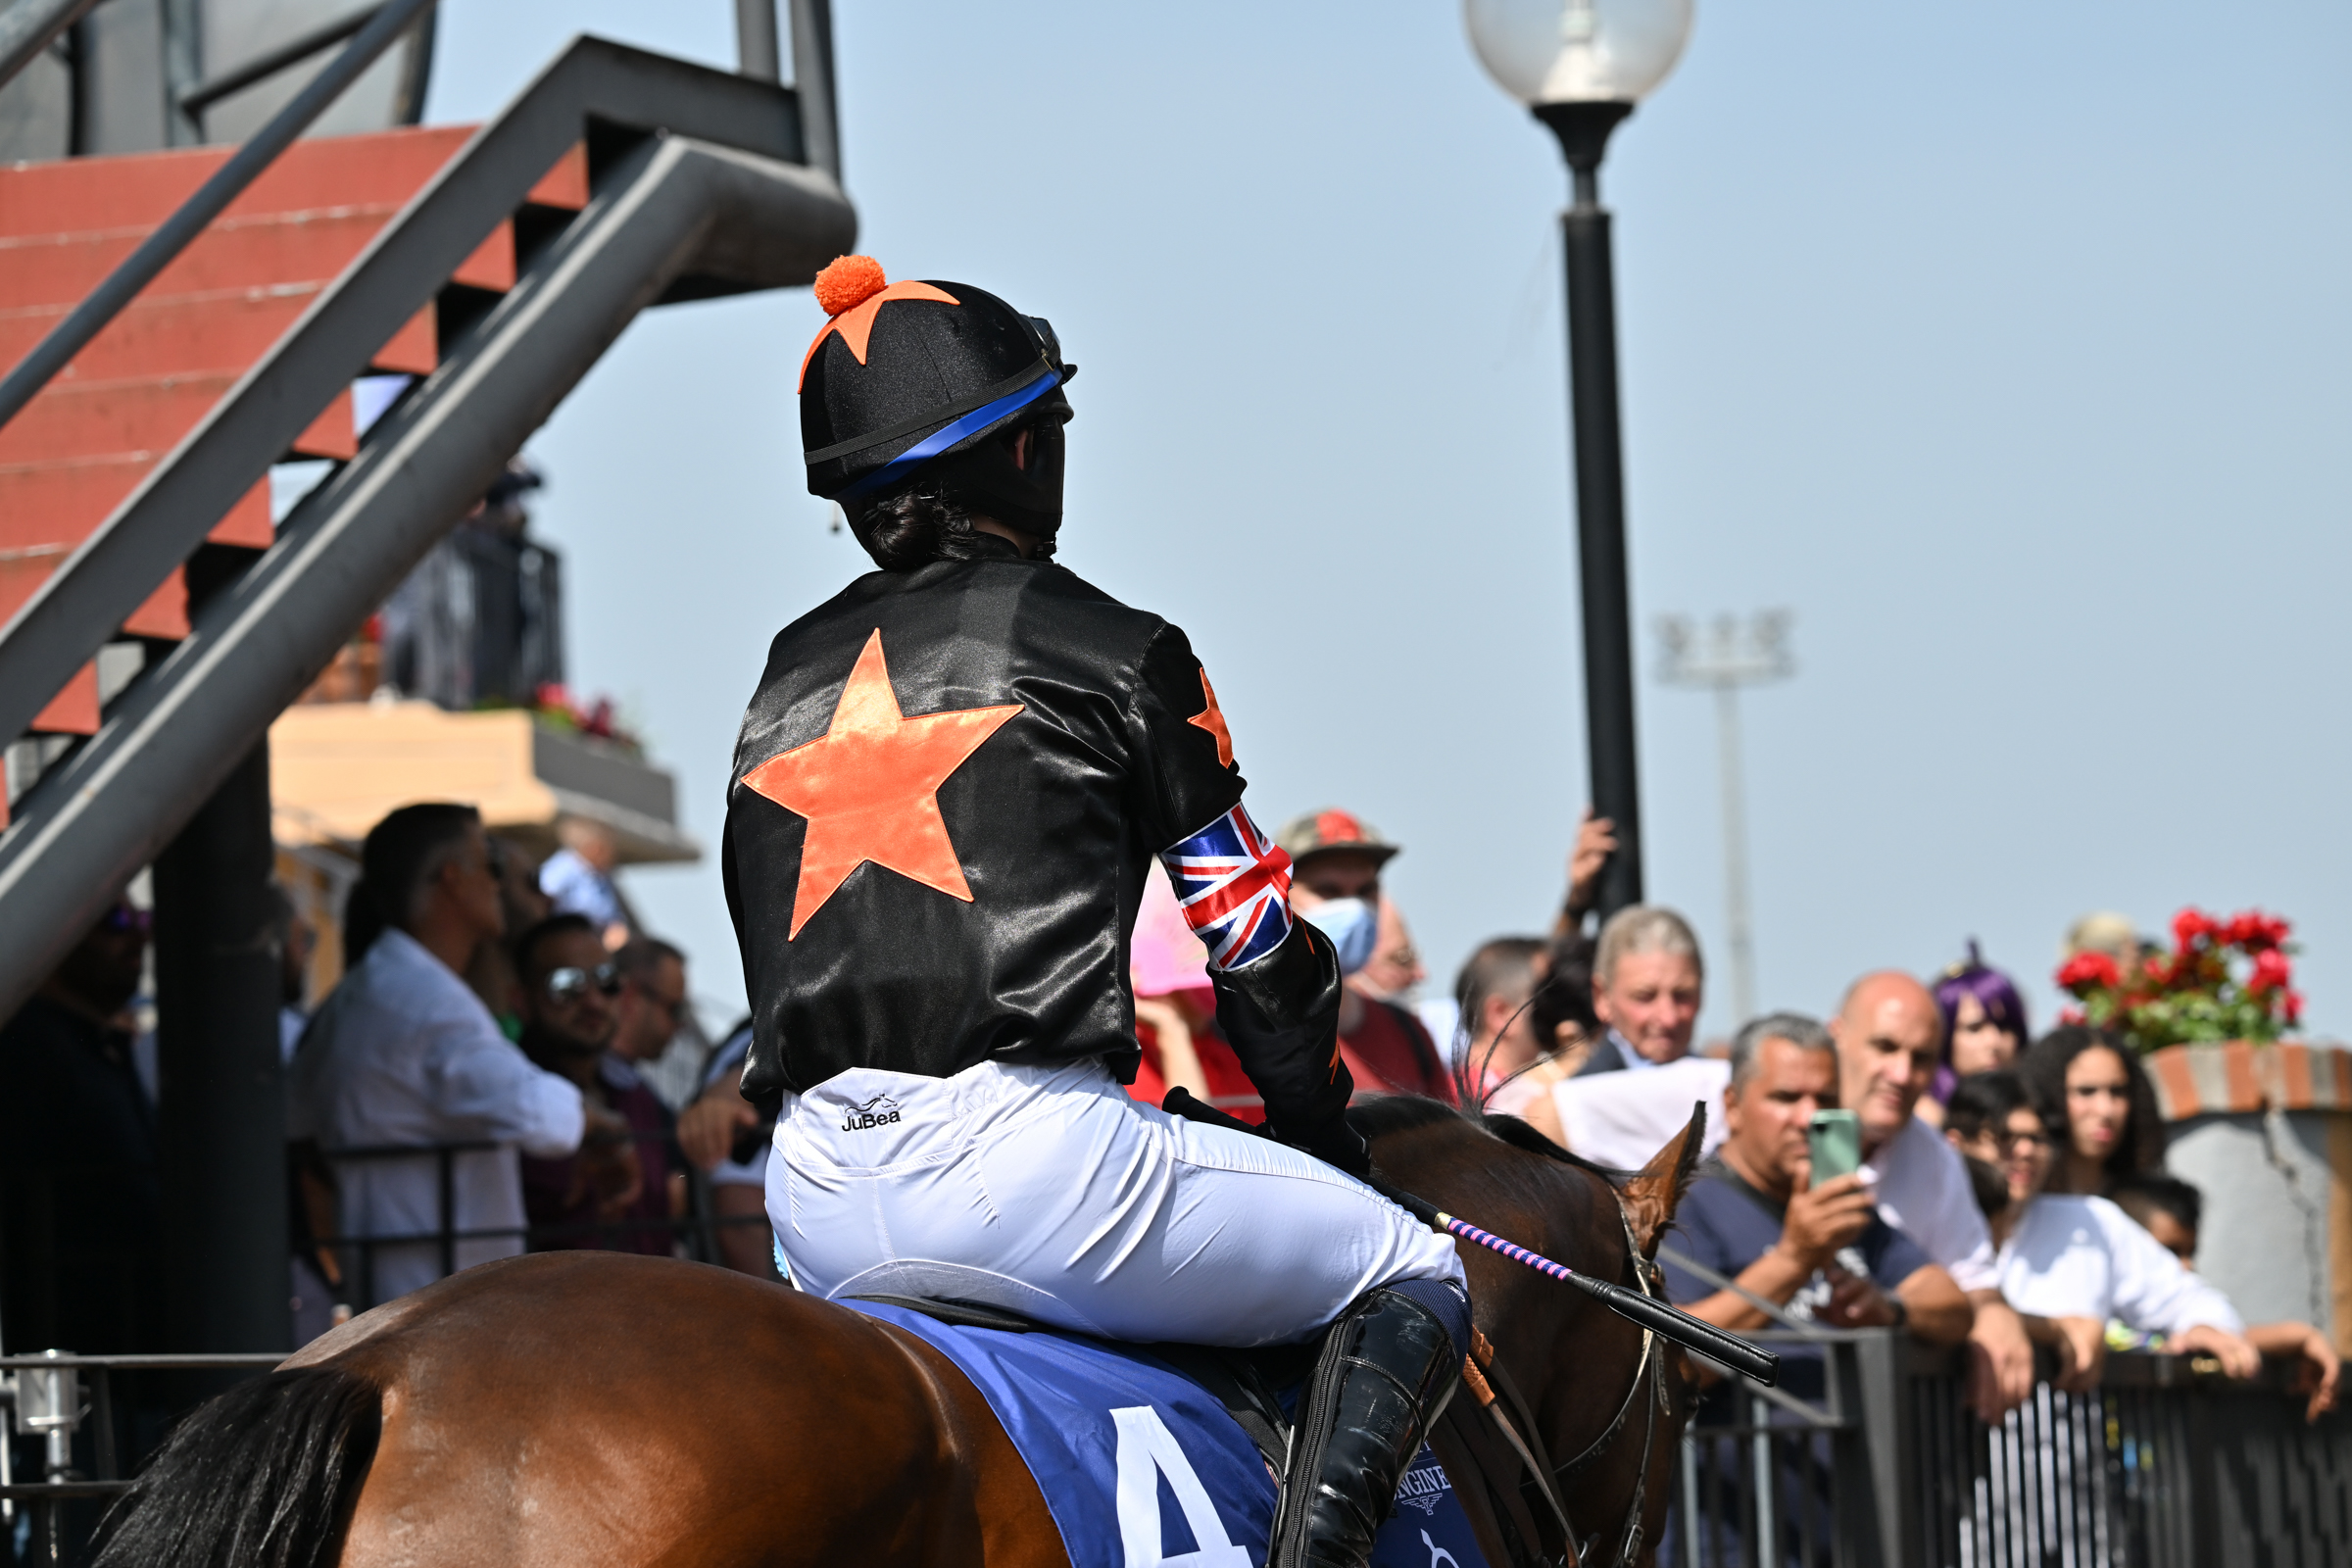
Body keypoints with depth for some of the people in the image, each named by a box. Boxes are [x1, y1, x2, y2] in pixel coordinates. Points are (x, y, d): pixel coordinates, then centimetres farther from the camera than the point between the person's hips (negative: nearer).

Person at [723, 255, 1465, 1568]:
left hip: (816, 1204, 6)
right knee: (1416, 1281, 10)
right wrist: (1323, 1131, 25)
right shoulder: (1111, 649, 4)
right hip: (1026, 1153, -6)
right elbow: (1258, 947, 8)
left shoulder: (788, 680, 20)